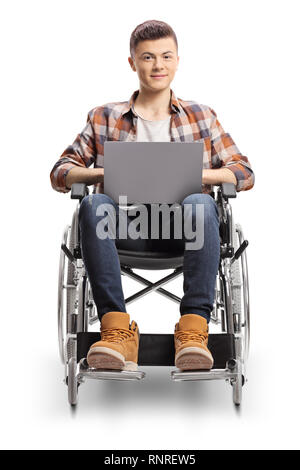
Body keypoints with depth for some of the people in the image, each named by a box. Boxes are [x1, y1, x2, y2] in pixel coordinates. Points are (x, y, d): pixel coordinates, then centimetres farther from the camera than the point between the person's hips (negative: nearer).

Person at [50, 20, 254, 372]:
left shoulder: (201, 116, 21)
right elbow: (60, 173, 15)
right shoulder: (104, 118, 20)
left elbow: (244, 172, 14)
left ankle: (193, 329, -38)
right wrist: (104, 173, -8)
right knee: (93, 204, -32)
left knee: (200, 203, -34)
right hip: (125, 224, 1)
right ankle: (116, 328, -36)